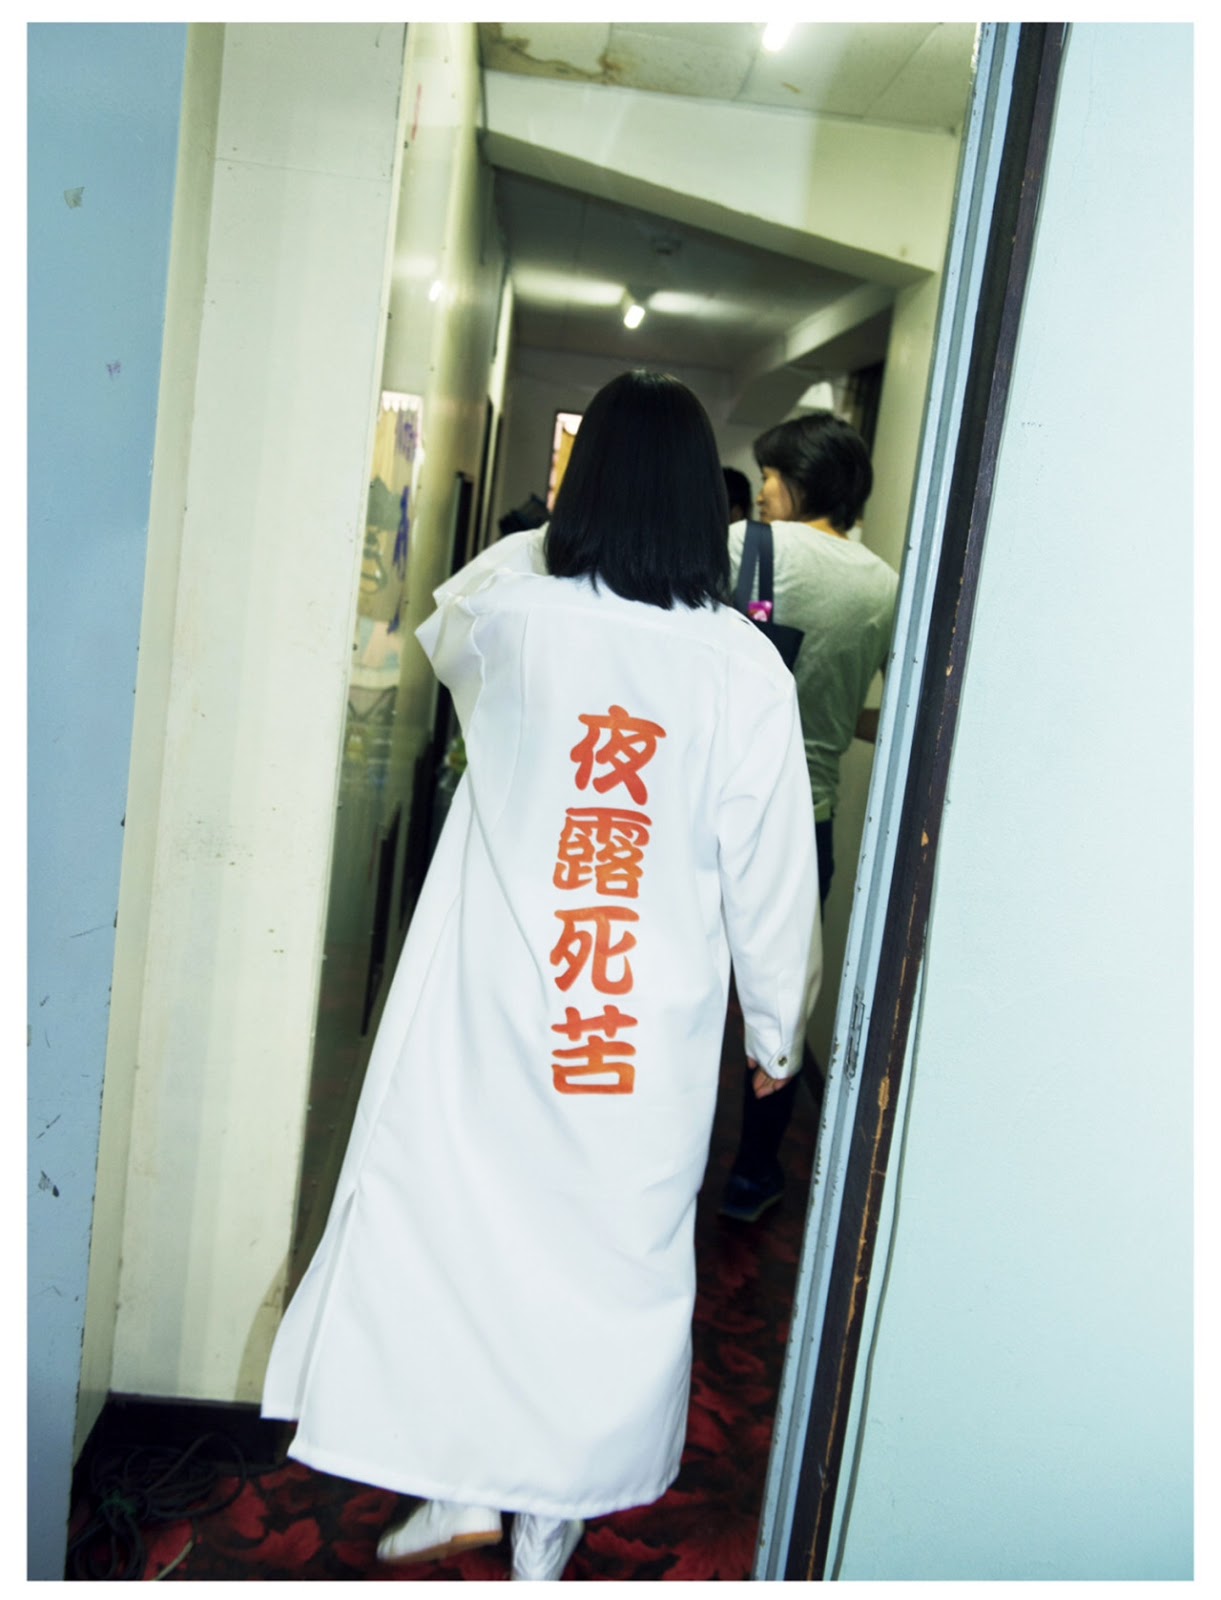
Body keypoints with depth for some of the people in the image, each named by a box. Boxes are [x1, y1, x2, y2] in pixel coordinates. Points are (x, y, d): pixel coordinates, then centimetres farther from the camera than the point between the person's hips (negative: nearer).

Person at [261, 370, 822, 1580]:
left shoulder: (511, 615, -7)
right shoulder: (743, 667, -8)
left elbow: (440, 626, 19)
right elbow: (771, 870, -4)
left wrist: (552, 537, 27)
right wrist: (775, 1027, 9)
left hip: (488, 1002, 0)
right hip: (651, 1030, 1)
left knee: (450, 1210, 17)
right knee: (608, 1248, 15)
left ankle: (461, 1480, 26)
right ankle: (550, 1520, 31)